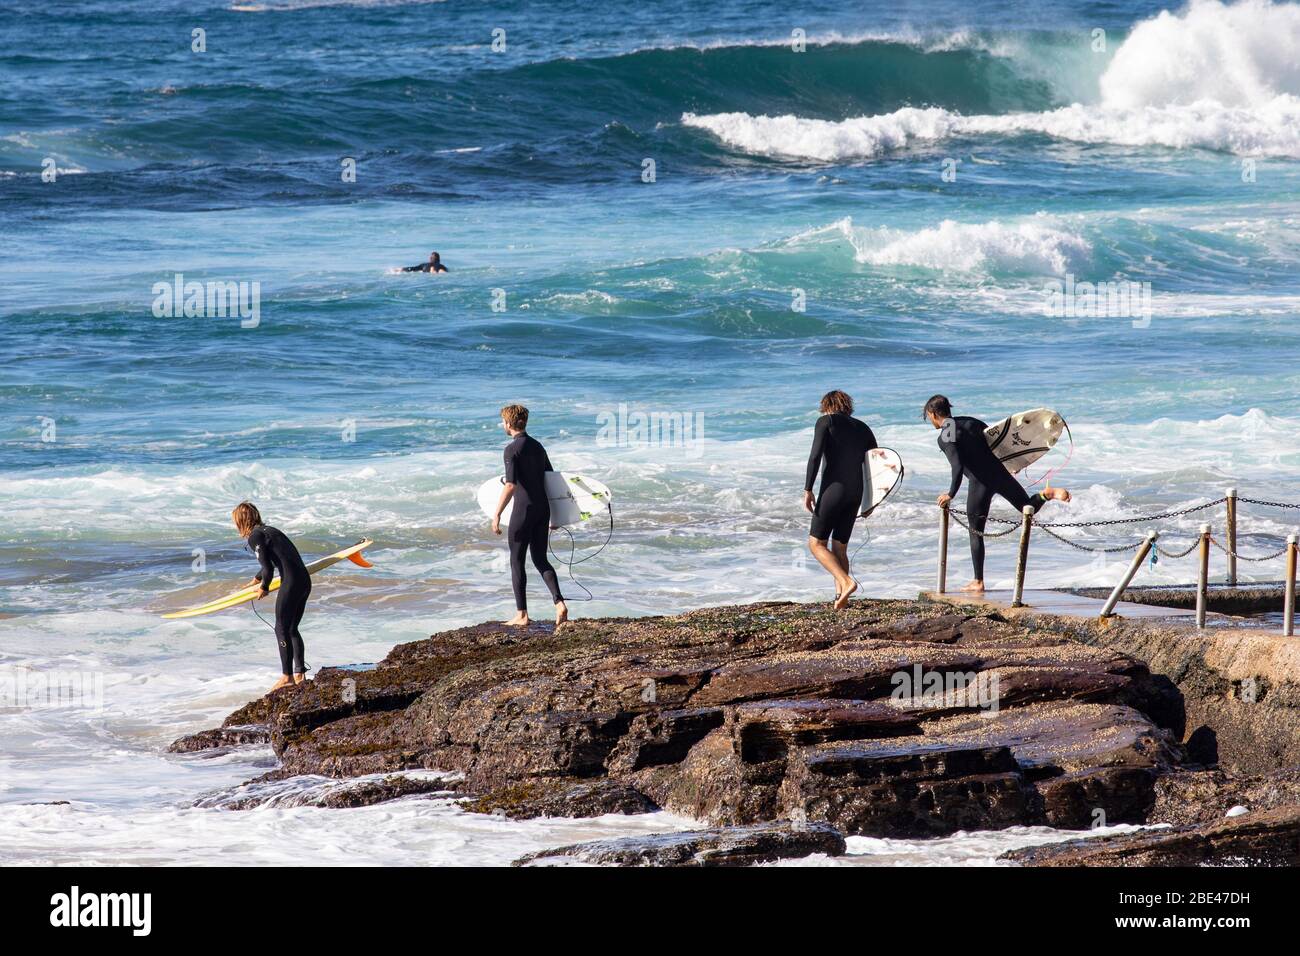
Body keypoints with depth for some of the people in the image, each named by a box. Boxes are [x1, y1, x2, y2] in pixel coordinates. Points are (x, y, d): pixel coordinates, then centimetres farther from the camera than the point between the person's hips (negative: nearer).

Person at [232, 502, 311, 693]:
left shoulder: (255, 537, -7)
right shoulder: (268, 530, 21)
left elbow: (268, 570, -13)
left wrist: (264, 589, 6)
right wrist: (256, 580, 54)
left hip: (291, 583, -9)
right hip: (305, 582, 9)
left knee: (282, 630, 1)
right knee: (292, 629, 17)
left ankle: (287, 676, 5)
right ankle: (300, 673, 19)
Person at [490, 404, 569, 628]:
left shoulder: (513, 449, -12)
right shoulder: (537, 446, 13)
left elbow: (510, 485, -20)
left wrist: (496, 515, -17)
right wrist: (554, 515, 25)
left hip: (524, 509, -7)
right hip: (543, 508, 7)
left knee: (517, 561, 4)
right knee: (540, 560, 12)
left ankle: (521, 614, 5)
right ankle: (559, 603, -5)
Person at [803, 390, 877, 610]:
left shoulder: (826, 421, 1)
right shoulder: (862, 428, 17)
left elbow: (815, 455, -12)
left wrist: (808, 490, -12)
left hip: (833, 490, -6)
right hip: (856, 493, 6)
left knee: (816, 543, 0)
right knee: (839, 548, 12)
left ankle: (846, 582, -19)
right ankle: (840, 596, 2)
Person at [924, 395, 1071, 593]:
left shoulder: (945, 439, -11)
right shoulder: (969, 422, 10)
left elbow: (957, 467, -23)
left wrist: (951, 494, -15)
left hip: (980, 483, -6)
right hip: (999, 472, 6)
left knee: (976, 533, 7)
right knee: (1028, 508, 24)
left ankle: (978, 582, 11)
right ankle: (1047, 494, -8)